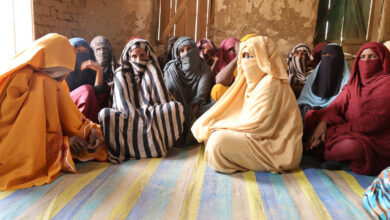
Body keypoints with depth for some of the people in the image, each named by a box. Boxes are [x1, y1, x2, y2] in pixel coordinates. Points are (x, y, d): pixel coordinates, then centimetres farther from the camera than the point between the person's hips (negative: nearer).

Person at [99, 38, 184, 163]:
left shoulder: (153, 72, 11)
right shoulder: (121, 75, 8)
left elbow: (163, 99, -1)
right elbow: (124, 105, -5)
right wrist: (136, 118, -20)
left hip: (152, 115, 1)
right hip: (129, 118, -1)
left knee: (175, 106, -26)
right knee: (104, 114, -29)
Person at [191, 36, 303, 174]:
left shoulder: (271, 84, -19)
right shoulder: (256, 81, 12)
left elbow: (259, 125, -23)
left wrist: (218, 127, -15)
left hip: (278, 149, -9)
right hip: (263, 138, 9)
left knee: (220, 139, -23)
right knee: (214, 135, 8)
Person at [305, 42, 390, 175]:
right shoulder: (354, 83, 12)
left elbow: (375, 119, -19)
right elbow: (336, 105, 1)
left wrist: (334, 131, -21)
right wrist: (323, 122, -23)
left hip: (374, 140, -6)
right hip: (350, 133, 6)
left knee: (352, 146, -39)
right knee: (311, 115, -3)